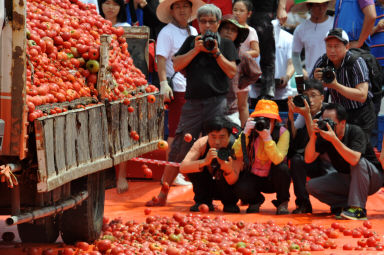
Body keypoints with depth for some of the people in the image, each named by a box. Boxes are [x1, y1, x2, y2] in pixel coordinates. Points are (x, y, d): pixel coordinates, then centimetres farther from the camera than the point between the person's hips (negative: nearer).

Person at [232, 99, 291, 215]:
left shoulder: (282, 132, -16)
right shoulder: (251, 132, -11)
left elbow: (278, 160, -30)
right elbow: (237, 155, -23)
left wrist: (267, 138, -38)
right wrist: (245, 134, -31)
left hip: (273, 179, -1)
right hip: (253, 177, 1)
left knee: (282, 168, -33)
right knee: (241, 189, -29)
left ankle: (282, 203, -5)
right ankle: (255, 200, 11)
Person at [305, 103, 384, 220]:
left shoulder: (355, 132, -24)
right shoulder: (323, 136, -9)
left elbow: (354, 159, -40)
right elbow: (308, 159, -16)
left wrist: (334, 139, -45)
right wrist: (313, 136, -30)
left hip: (372, 177, -5)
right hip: (346, 179, 5)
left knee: (358, 163, -38)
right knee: (312, 186, -13)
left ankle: (358, 209, -28)